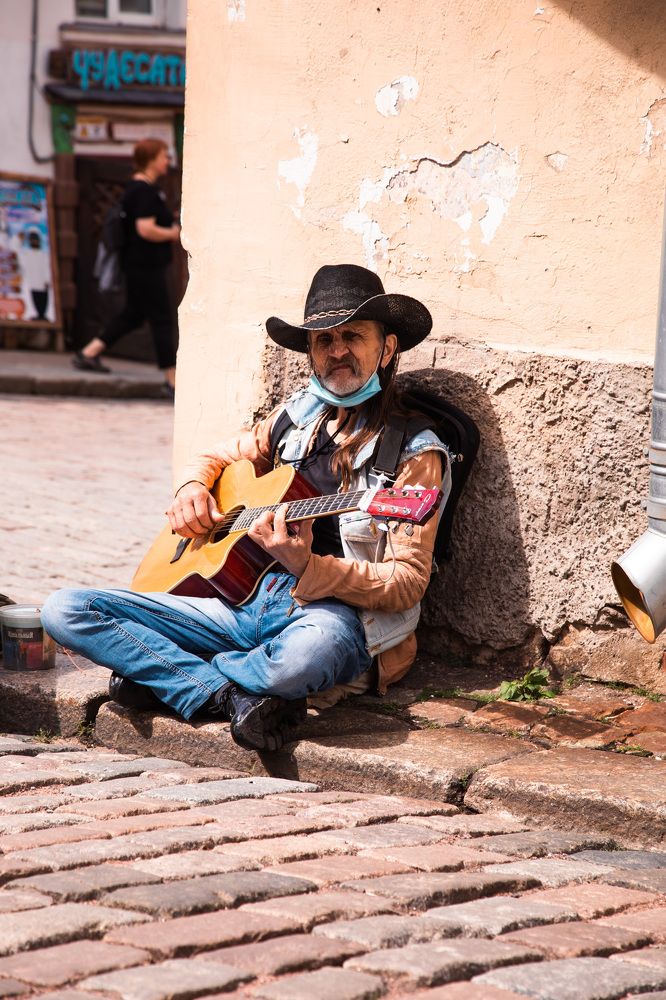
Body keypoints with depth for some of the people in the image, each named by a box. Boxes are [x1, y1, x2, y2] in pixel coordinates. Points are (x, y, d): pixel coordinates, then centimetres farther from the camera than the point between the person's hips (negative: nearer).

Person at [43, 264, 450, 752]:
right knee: (64, 610, -9)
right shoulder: (300, 418, 15)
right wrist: (193, 489, 6)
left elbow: (407, 583, -10)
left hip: (332, 610, -6)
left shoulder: (414, 452, -3)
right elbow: (214, 458, 32)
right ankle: (233, 697, -17)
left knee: (309, 652, -46)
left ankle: (157, 674, -16)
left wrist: (307, 568, -25)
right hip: (245, 597, 6)